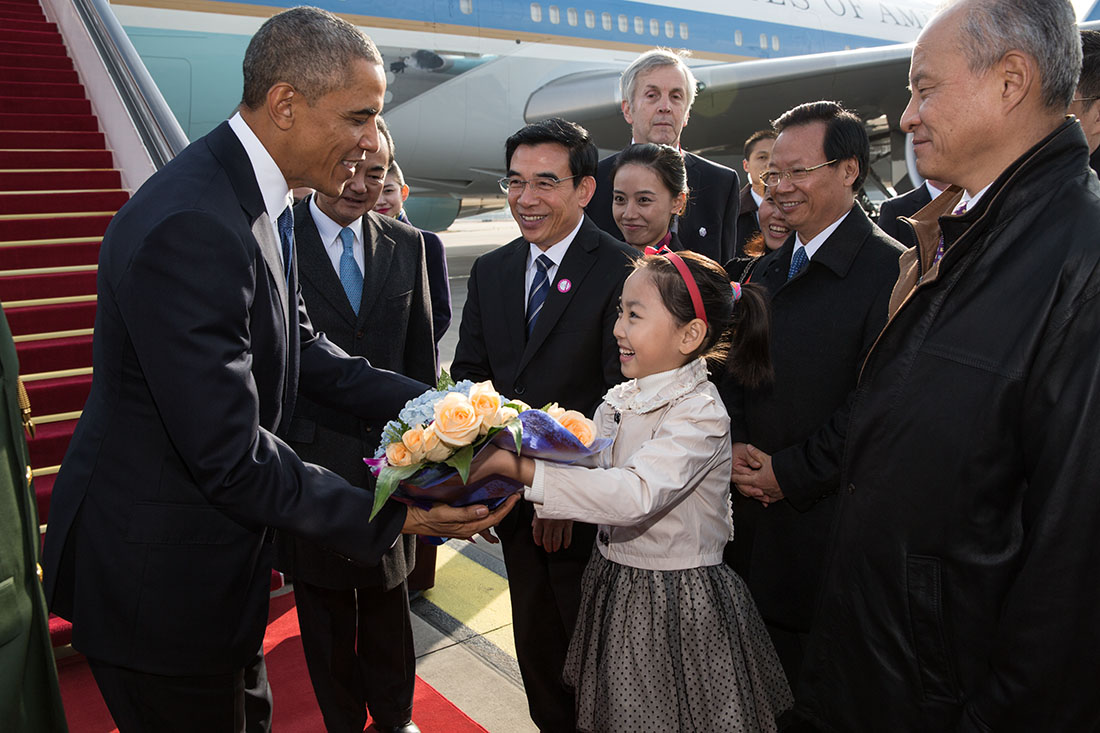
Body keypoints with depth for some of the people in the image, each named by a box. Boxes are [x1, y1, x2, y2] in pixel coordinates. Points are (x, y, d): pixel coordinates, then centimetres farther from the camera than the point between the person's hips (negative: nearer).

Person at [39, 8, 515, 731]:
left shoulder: (257, 199, 0)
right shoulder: (192, 229, -30)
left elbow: (300, 345, 8)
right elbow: (231, 457, -29)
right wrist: (390, 517, -22)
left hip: (217, 550, 9)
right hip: (157, 578, -9)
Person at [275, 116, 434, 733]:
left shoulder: (407, 244, 4)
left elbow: (421, 352, 7)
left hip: (390, 451, 3)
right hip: (311, 458, -3)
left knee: (388, 596, 20)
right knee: (326, 607, 15)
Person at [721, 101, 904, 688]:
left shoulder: (890, 269, -12)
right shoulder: (767, 270, 12)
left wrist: (791, 472, -16)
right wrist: (734, 443, -2)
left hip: (824, 520, -6)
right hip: (755, 511, 6)